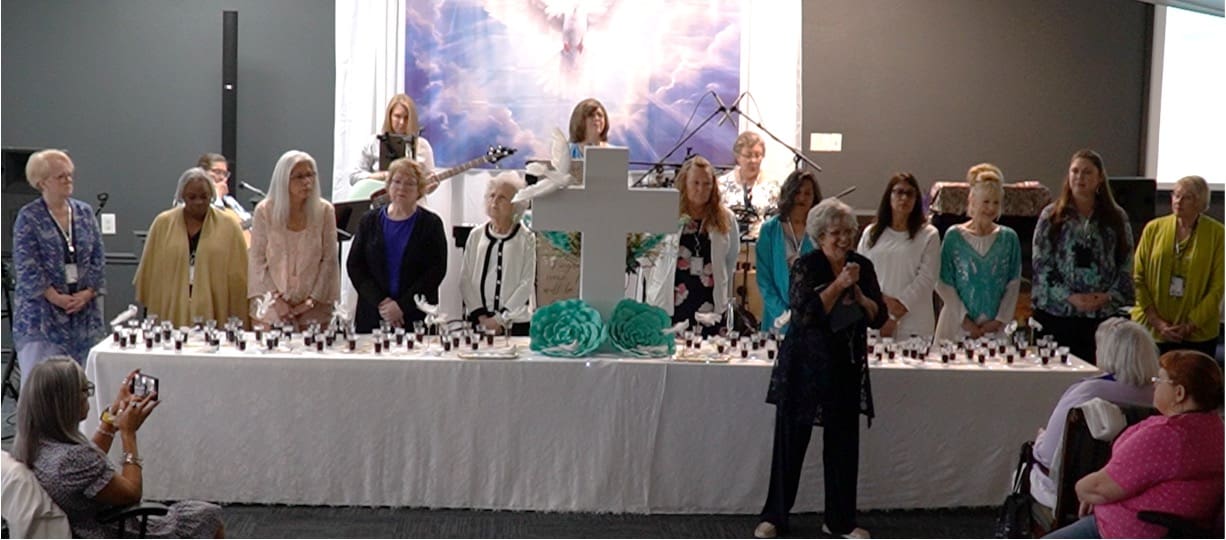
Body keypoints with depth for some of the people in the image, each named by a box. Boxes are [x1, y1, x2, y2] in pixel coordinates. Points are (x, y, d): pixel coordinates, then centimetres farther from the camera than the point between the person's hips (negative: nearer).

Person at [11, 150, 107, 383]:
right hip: (42, 313, -4)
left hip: (84, 310, 4)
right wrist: (55, 297, -14)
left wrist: (88, 292, -6)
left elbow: (98, 258, 7)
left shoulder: (85, 212, 10)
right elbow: (26, 265, -10)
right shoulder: (28, 217, -4)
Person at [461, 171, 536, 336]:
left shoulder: (526, 238, -1)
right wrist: (481, 316, -5)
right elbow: (465, 280, 5)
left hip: (515, 323, -2)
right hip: (478, 321, 3)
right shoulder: (476, 235, 8)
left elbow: (527, 283, -5)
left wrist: (502, 318, -11)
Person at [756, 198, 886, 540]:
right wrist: (839, 285, -19)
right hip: (805, 365, -4)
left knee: (844, 444, 8)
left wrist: (857, 292, -12)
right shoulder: (806, 267, -7)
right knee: (791, 441, 3)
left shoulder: (862, 266, 6)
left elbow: (879, 318, 4)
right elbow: (805, 314, -19)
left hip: (847, 367, 4)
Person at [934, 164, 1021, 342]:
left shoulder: (1008, 238, 6)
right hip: (957, 325, -1)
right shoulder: (954, 236, -1)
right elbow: (944, 284, -2)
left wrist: (1000, 320, -4)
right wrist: (965, 319, -8)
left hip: (994, 327, 1)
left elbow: (1013, 284, 5)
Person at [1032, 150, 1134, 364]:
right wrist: (1070, 297, -11)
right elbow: (1041, 265, -1)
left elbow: (1126, 265, 8)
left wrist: (1109, 296, -8)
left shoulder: (1116, 218, 9)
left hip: (1104, 315, 1)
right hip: (1056, 313, -1)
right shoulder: (1051, 216, 4)